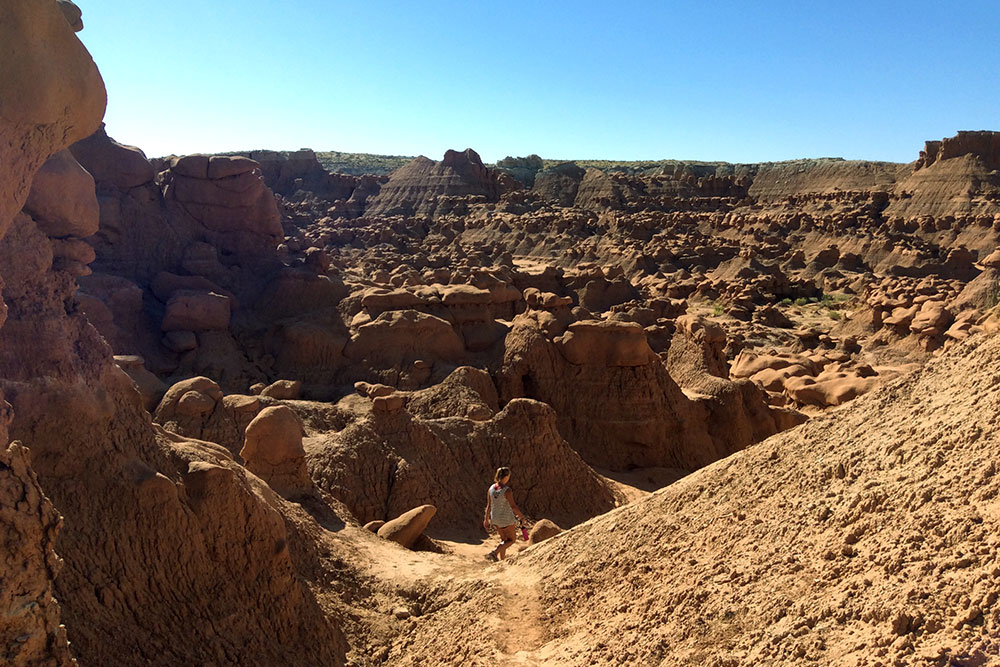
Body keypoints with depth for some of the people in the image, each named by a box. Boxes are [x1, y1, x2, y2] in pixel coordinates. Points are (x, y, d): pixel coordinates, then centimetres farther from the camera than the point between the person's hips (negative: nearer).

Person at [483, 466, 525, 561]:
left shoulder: (491, 488, -6)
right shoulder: (507, 490, -25)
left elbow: (488, 505, 1)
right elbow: (513, 506, -22)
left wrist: (486, 519, 10)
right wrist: (521, 516, -6)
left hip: (495, 518, 6)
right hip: (507, 519, -6)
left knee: (504, 539, 25)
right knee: (512, 539, 13)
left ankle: (501, 560, 25)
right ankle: (493, 553, -5)